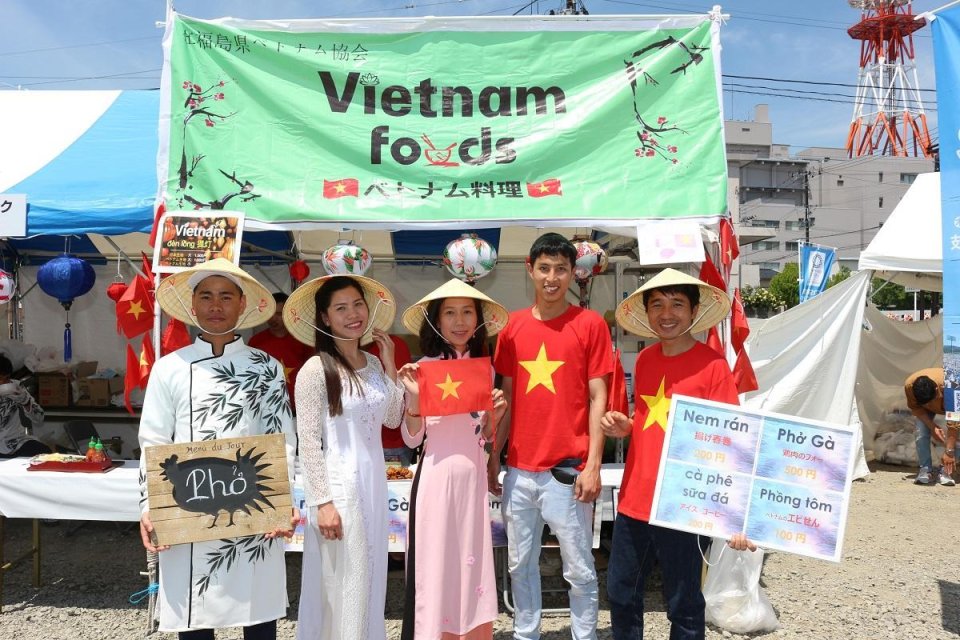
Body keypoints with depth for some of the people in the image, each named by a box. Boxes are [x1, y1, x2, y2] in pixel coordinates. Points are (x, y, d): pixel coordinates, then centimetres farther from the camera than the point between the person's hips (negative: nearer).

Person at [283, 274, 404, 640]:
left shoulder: (373, 364, 7)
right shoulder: (316, 369, -12)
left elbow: (393, 419, 10)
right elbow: (308, 441, -13)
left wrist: (389, 365, 4)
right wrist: (323, 501, -17)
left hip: (373, 480, 6)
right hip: (338, 484, -6)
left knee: (369, 579, 17)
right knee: (341, 584, 5)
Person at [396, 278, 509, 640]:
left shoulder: (484, 368, 7)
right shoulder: (424, 367, -6)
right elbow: (411, 439, -5)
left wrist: (494, 416, -5)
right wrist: (413, 397, -20)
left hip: (474, 477, 4)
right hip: (437, 476, -4)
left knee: (473, 562, 11)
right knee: (437, 562, 4)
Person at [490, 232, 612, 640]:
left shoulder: (590, 324, -3)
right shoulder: (513, 326, 7)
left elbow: (597, 398, -4)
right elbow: (506, 398, 12)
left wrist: (593, 465, -9)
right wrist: (494, 458, 10)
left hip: (567, 470, -4)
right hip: (519, 469, 4)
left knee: (579, 569, 7)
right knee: (520, 565, 15)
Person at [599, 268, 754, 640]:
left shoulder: (712, 364, -11)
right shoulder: (644, 361, 7)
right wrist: (624, 428, -2)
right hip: (634, 499, 6)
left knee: (683, 605, 9)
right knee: (620, 593, 17)